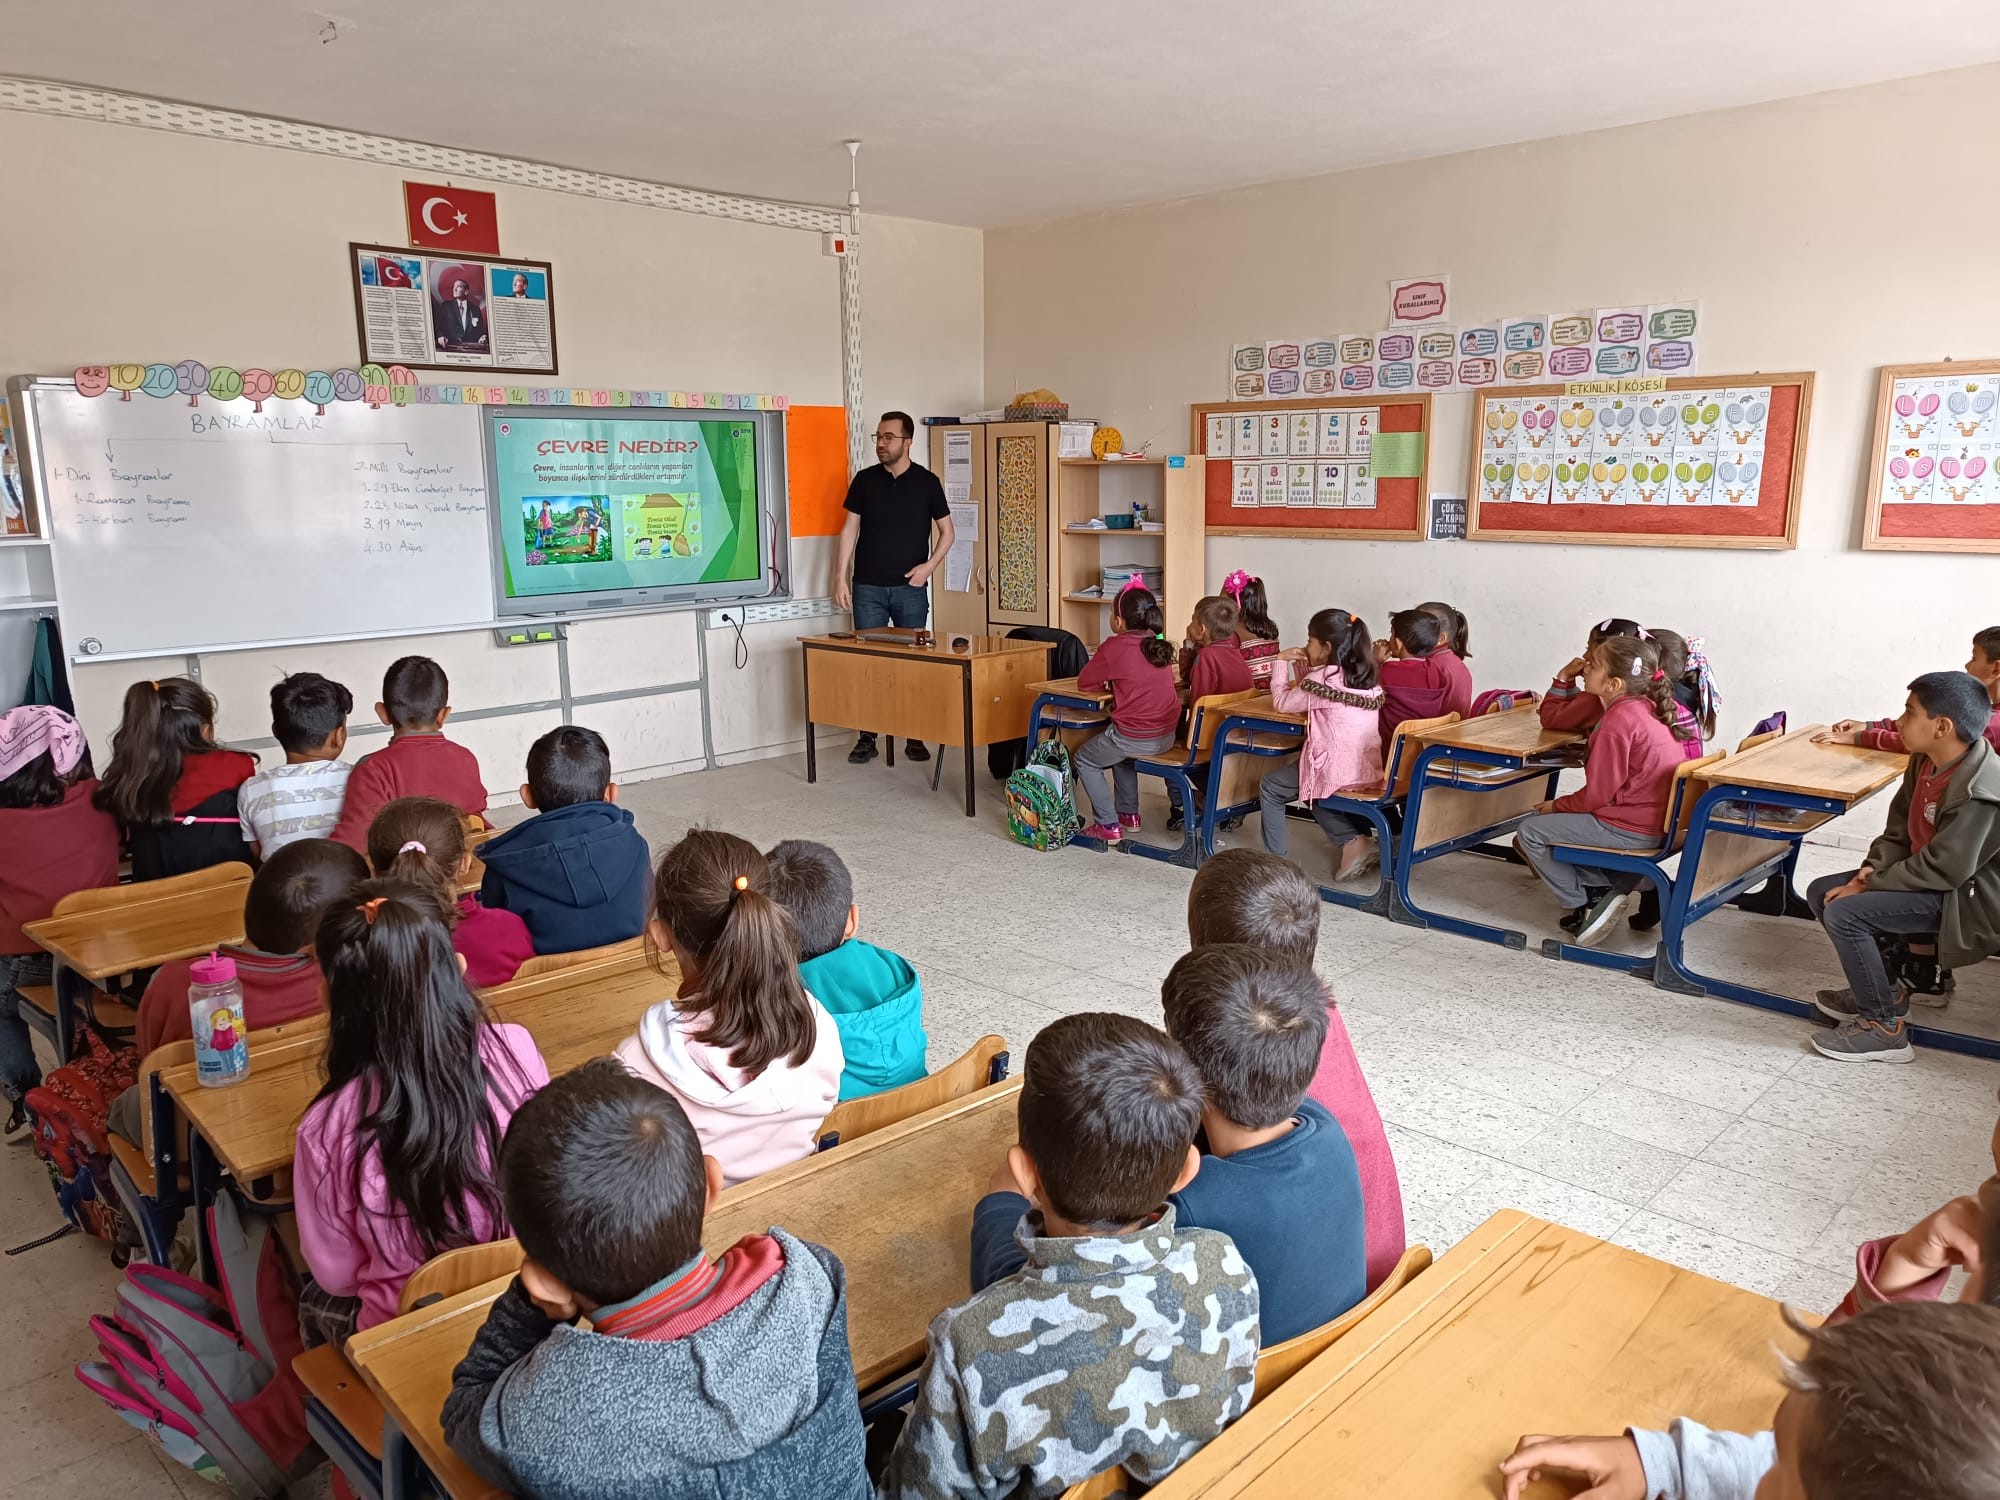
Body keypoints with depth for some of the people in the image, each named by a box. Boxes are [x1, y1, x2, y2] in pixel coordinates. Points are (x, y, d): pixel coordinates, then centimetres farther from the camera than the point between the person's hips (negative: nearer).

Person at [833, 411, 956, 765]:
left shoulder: (926, 482, 1)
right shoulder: (864, 480, 4)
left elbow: (947, 531, 7)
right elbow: (850, 529, 6)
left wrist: (929, 565, -9)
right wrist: (841, 577, -1)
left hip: (910, 588, -1)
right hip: (868, 587, 1)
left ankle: (915, 737, 13)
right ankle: (867, 738, 8)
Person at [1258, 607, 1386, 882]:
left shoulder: (1322, 679, -13)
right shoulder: (1363, 677, 11)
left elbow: (1282, 703, -3)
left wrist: (1281, 663, 8)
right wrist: (1299, 665, 14)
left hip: (1335, 769, -8)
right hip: (1368, 768, 8)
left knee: (1270, 786, 14)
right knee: (1318, 796, 35)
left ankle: (1275, 857, 14)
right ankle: (1355, 840, 16)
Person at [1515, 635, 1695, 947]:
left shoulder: (1618, 721, -21)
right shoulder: (1646, 707, 9)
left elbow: (1597, 794, -17)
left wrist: (1557, 805, -1)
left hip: (1629, 829, -10)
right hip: (1656, 822, 10)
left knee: (1530, 833, -2)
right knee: (1555, 824, 25)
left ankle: (1584, 903, 6)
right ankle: (1602, 889, 10)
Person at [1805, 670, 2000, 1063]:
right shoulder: (1926, 762, -2)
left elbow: (1942, 869, -28)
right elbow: (1899, 827, 8)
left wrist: (1867, 886, -20)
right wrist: (1874, 868, -8)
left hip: (1967, 899, -10)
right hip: (1930, 874, 10)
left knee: (1844, 912, -23)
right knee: (1821, 892, 5)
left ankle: (1885, 1026, -10)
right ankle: (1885, 988, 16)